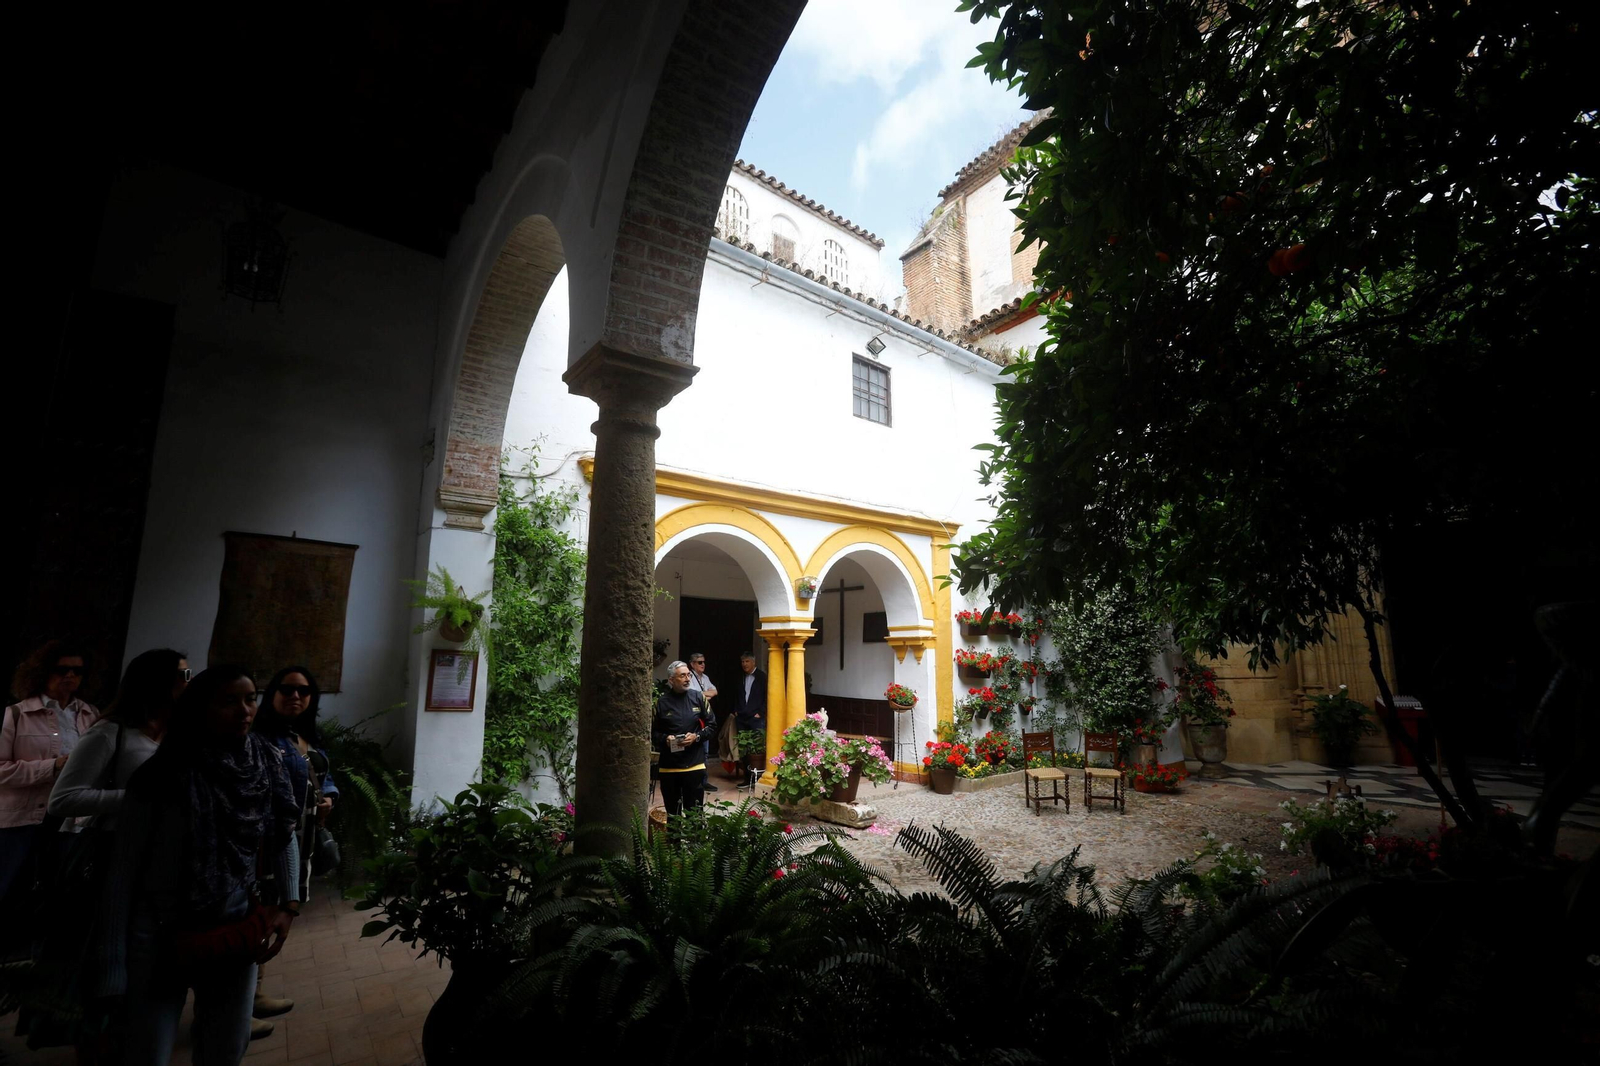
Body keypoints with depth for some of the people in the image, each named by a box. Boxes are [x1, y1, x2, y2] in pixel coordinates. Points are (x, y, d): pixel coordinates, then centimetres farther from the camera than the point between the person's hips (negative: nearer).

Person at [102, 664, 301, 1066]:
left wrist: (289, 905, -1)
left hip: (237, 935, 3)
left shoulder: (267, 765, -5)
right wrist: (115, 967, -7)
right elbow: (123, 872, -8)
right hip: (162, 938, -3)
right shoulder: (162, 776, -15)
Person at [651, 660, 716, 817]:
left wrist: (696, 736, -12)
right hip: (669, 766, 0)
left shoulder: (698, 697, -1)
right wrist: (665, 739, -15)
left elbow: (712, 725, 4)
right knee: (672, 813, 15)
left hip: (695, 764, 0)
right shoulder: (661, 702, -5)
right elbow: (652, 732, 3)